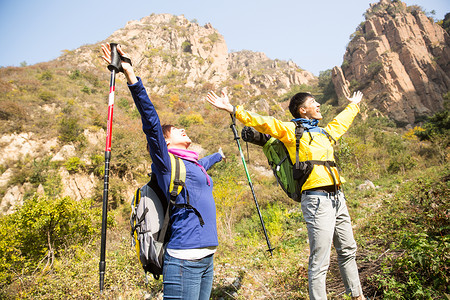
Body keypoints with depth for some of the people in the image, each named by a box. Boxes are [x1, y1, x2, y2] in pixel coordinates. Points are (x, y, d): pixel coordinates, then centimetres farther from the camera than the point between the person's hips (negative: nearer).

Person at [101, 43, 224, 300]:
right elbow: (151, 121, -17)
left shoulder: (195, 164, 18)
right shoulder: (166, 162, -4)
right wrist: (130, 74, -26)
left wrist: (220, 155, 62)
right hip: (184, 259, -8)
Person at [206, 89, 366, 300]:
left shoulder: (325, 132, 21)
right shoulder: (291, 131, -1)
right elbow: (262, 122, -12)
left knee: (348, 251, 22)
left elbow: (342, 121, 42)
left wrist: (354, 105, 58)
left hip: (337, 198, 8)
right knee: (320, 262, -5)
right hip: (317, 200, -8)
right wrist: (232, 109, -21)